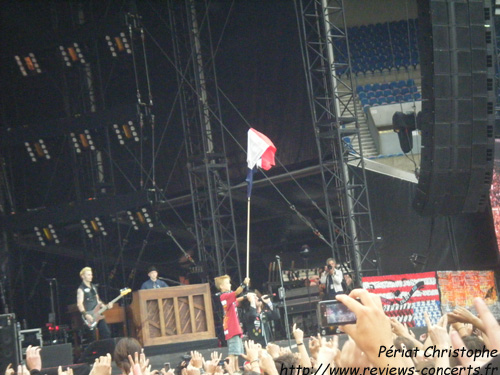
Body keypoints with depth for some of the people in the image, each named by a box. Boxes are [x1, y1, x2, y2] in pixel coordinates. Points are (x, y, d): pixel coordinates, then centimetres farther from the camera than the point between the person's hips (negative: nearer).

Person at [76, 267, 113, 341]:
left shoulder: (93, 287, 17)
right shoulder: (81, 289, -8)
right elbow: (79, 304, -18)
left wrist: (106, 306, 7)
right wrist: (86, 315, -29)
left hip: (97, 315, 7)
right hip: (89, 318, -7)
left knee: (107, 333, 3)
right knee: (92, 338, -6)